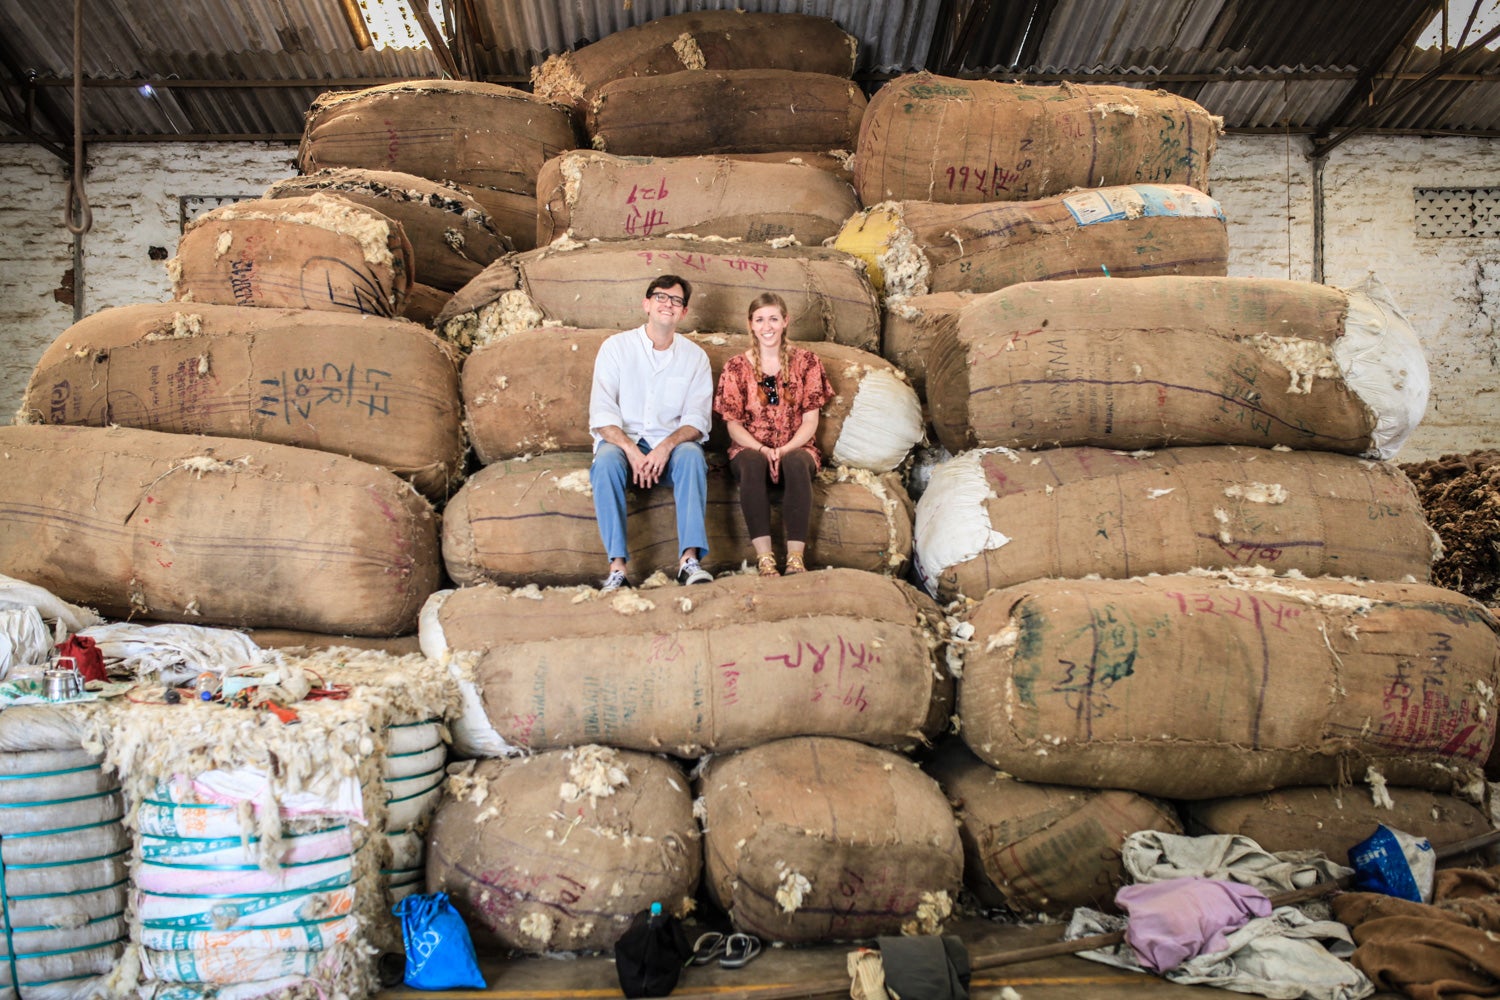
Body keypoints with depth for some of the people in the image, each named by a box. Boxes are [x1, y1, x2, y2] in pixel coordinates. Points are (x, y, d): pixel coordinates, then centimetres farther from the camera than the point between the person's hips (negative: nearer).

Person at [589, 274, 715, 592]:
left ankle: (690, 558, -39)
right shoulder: (616, 346, 4)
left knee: (692, 455, -32)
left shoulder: (695, 357, 8)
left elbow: (697, 419, 0)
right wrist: (631, 450, -22)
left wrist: (667, 446, -21)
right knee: (606, 460, -34)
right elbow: (601, 414, -5)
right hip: (622, 439, -1)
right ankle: (617, 566, -38)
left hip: (672, 444, 1)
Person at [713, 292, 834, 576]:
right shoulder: (736, 366, 6)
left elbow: (810, 420, 2)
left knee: (795, 462, -36)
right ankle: (764, 557, -41)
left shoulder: (806, 361, 6)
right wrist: (763, 450, -16)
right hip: (749, 449, 0)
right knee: (753, 463, -37)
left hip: (796, 449, 0)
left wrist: (784, 451, -16)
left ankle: (796, 558, -38)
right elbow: (733, 423, 2)